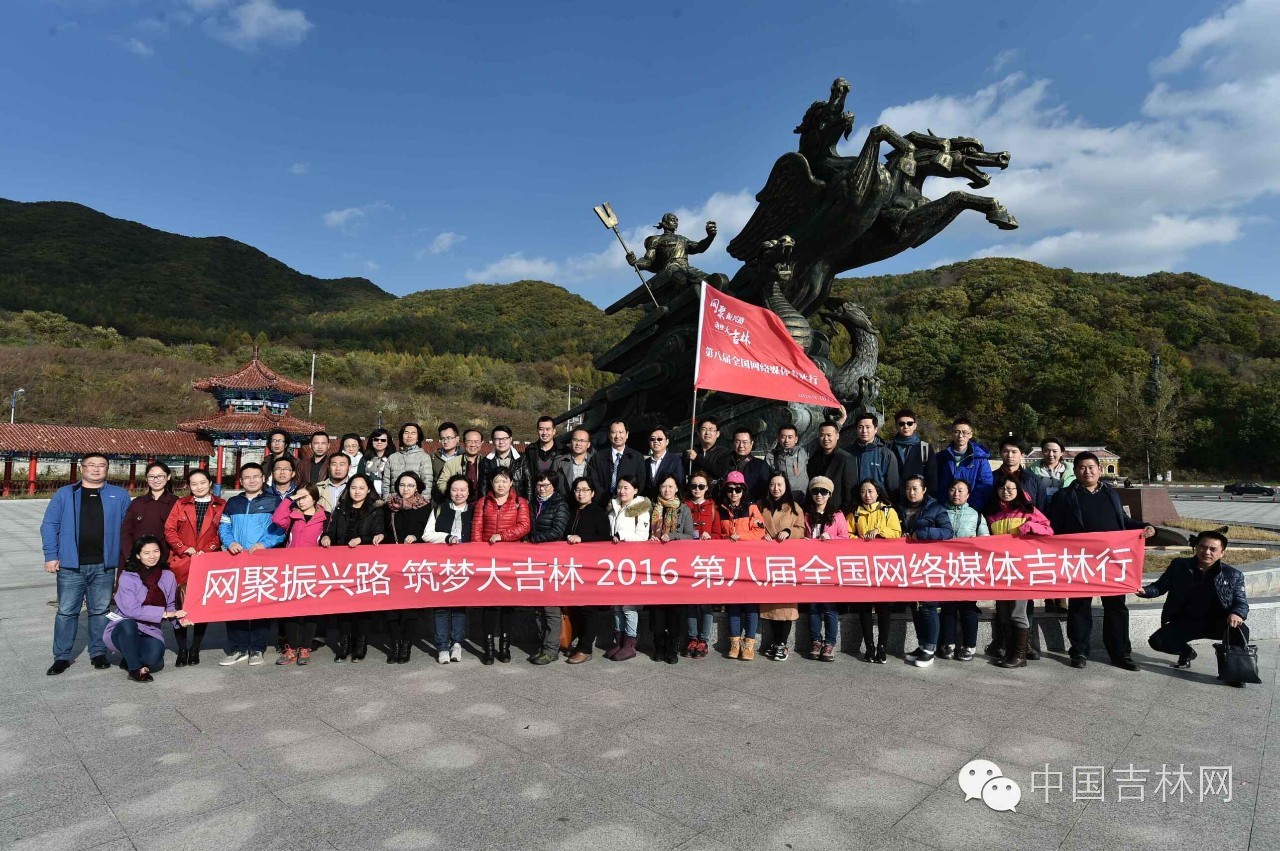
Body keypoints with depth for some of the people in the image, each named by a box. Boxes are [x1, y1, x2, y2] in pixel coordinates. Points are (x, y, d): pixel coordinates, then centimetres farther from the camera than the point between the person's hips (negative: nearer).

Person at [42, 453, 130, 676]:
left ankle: (98, 653, 20)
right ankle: (62, 657, 16)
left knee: (100, 611, 9)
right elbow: (49, 525, 2)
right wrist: (51, 556, -6)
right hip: (71, 565, 0)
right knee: (66, 611, 5)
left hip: (104, 566, 1)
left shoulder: (119, 496, 6)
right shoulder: (65, 494, 4)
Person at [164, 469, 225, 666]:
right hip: (181, 561, 1)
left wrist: (206, 551, -10)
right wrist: (185, 549, -8)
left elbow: (222, 533, 1)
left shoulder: (221, 506, 5)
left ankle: (195, 649, 15)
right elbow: (169, 530, 4)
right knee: (180, 605, -2)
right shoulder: (181, 504, 10)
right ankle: (182, 649, 8)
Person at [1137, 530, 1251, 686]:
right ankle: (1186, 652, 20)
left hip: (1217, 623, -1)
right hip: (1186, 622, 1)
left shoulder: (1233, 575, -3)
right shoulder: (1179, 566, -2)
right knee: (1157, 641, -18)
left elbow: (1241, 602, -4)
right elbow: (1160, 586, 1)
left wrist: (1237, 614, -29)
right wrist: (1144, 591, -23)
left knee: (1240, 630, -34)